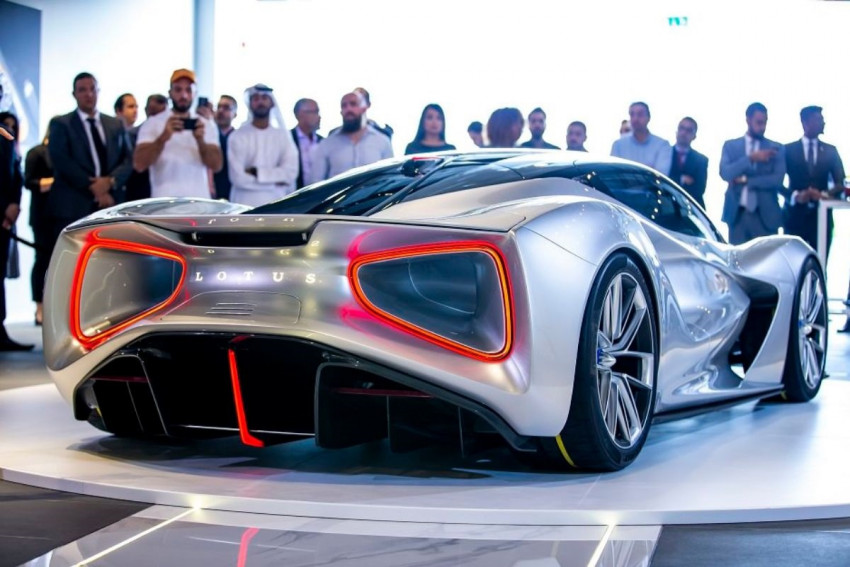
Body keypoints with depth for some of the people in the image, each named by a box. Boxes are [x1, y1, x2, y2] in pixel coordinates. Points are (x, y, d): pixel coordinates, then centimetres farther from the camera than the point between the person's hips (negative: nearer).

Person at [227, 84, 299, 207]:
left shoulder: (282, 135, 8)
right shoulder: (239, 136, -1)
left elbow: (291, 171, -4)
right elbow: (238, 177, -10)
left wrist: (256, 172, -11)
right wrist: (275, 181, -5)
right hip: (245, 206, -3)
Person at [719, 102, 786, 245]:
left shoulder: (776, 148, 8)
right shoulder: (730, 145, 9)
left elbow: (778, 180, -5)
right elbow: (725, 173, -7)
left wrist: (745, 180, -9)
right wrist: (751, 158, -17)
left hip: (766, 215, 0)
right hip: (737, 214, 0)